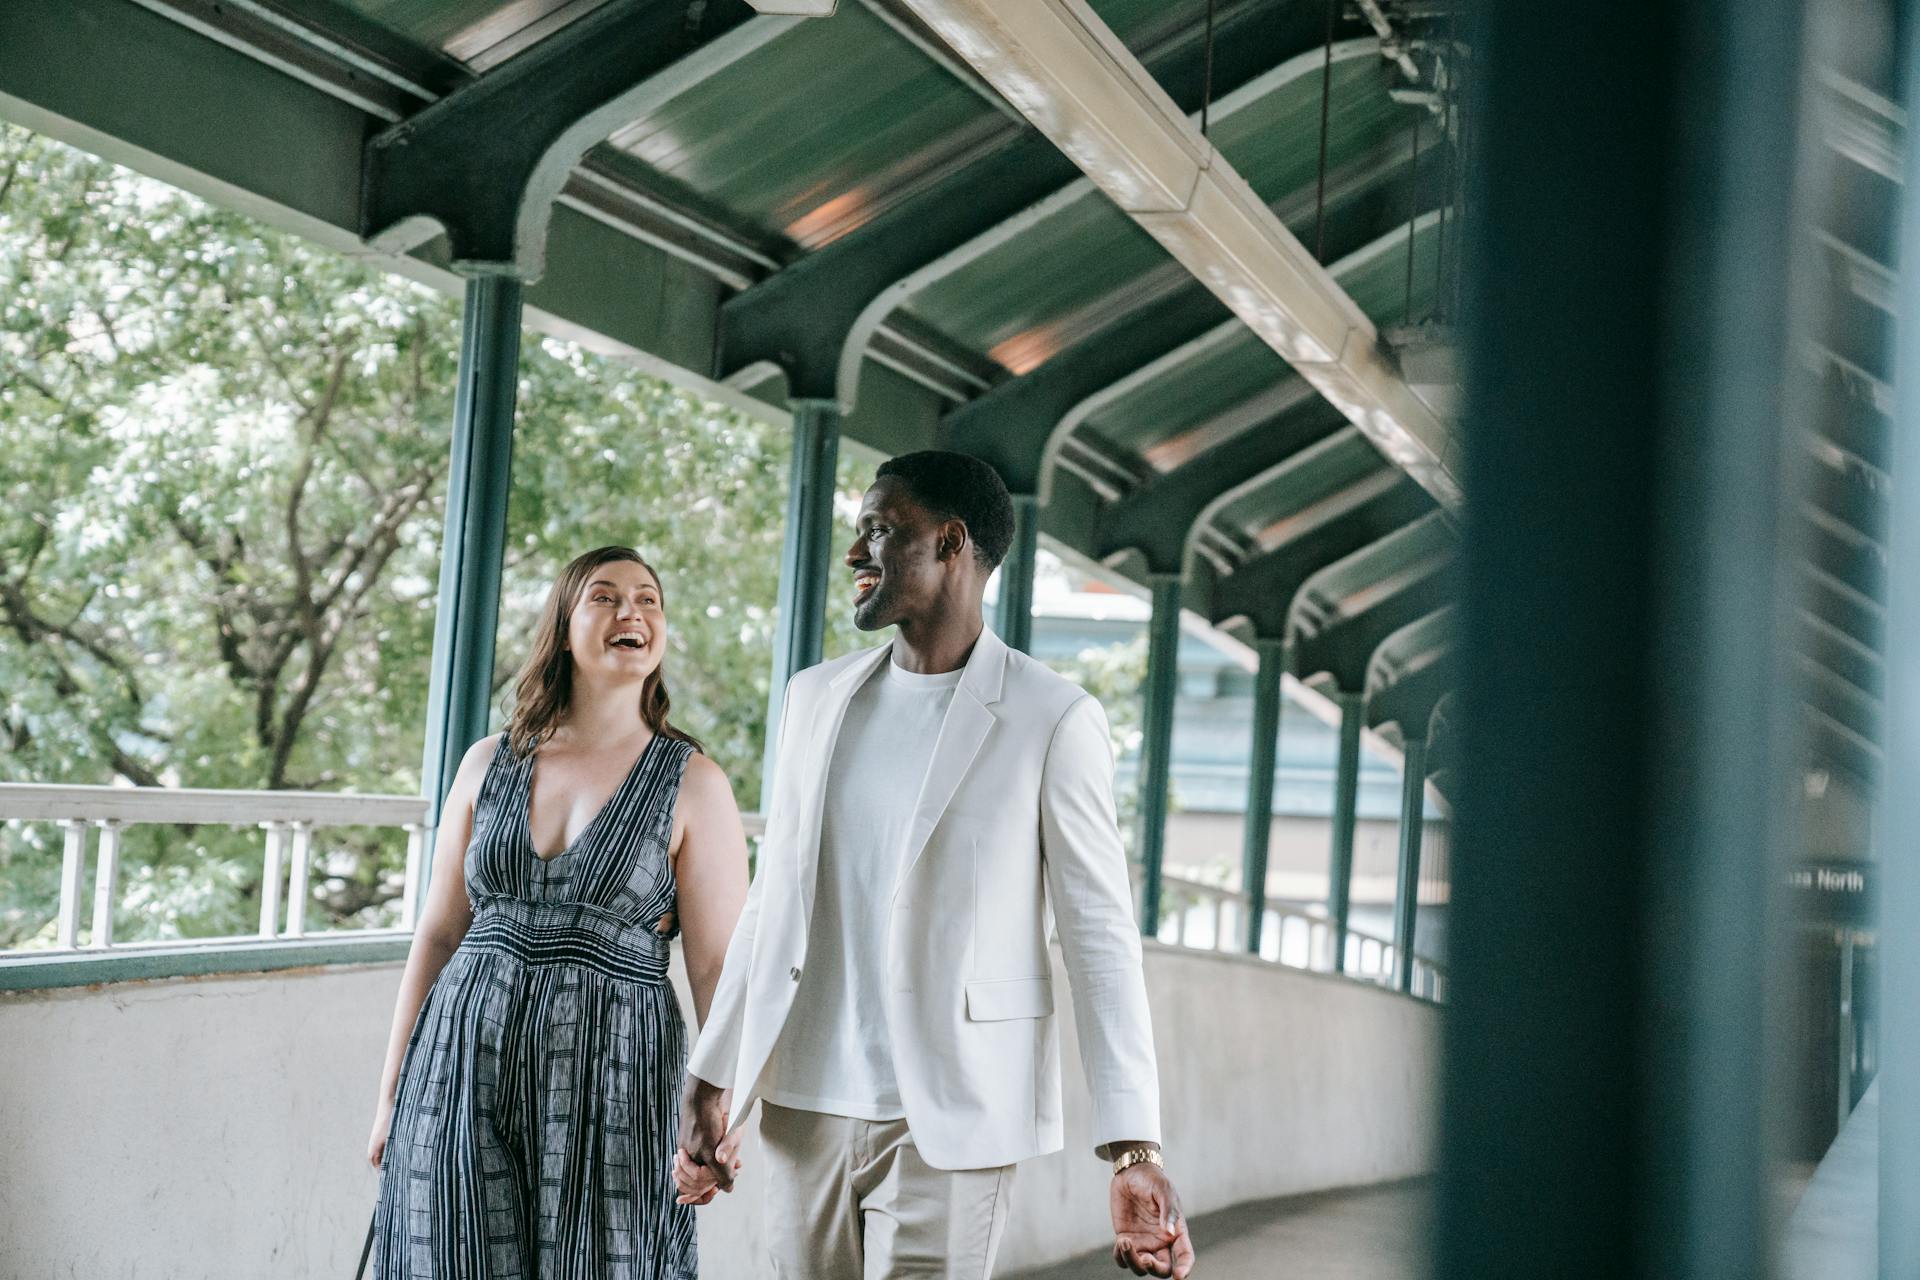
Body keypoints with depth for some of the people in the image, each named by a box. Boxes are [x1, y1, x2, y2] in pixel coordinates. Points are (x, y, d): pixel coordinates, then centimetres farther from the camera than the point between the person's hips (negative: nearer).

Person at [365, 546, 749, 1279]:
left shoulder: (692, 785, -1)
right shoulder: (491, 764, 7)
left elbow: (717, 967, -5)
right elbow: (438, 933, 10)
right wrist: (392, 1093, 9)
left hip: (609, 1082, -2)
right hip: (461, 1074, 3)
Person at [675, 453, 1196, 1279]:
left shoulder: (1053, 720, -5)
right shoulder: (817, 698, 10)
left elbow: (1100, 937, -7)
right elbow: (773, 902, 15)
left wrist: (1135, 1155, -14)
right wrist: (711, 1083, 11)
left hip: (948, 1126, -4)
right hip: (804, 1109, 5)